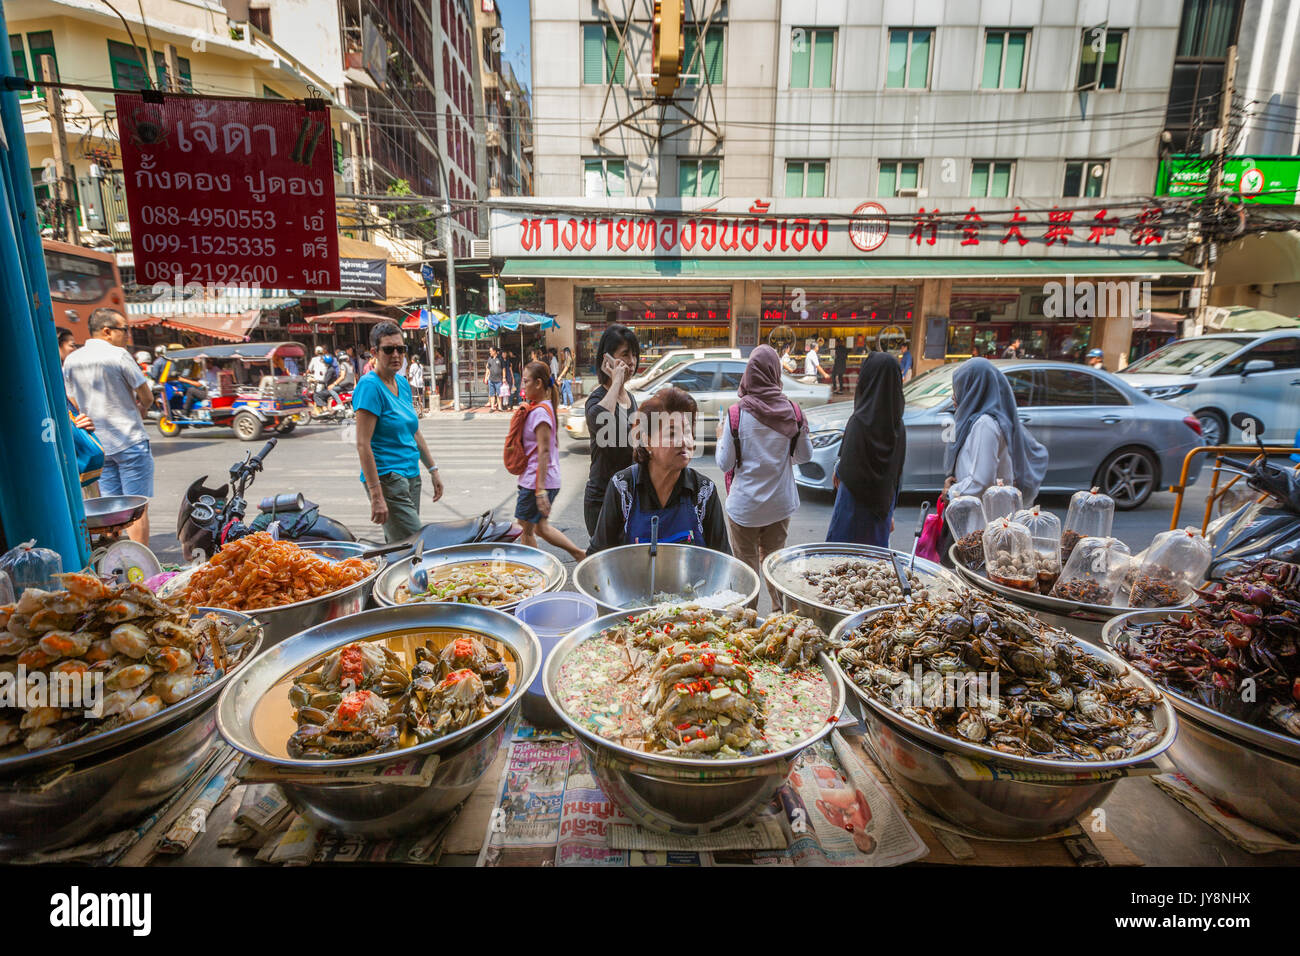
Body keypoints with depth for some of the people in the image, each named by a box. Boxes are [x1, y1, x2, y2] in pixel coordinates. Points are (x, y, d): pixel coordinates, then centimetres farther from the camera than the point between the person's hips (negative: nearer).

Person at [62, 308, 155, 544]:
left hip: (97, 444, 6)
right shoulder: (118, 355, -10)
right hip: (130, 441, -6)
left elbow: (74, 403, 13)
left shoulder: (70, 360, 9)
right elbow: (147, 397, -7)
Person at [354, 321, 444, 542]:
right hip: (387, 479, -8)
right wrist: (376, 496, -22)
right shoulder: (369, 385, -12)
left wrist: (433, 470, 19)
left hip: (411, 475, 8)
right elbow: (363, 444, -17)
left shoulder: (403, 383, 12)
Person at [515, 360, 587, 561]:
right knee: (540, 526, 19)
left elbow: (544, 451, -23)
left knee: (526, 529, 4)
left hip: (536, 481, -10)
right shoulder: (546, 407, 11)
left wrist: (540, 490, -25)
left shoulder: (540, 412, -18)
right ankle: (580, 554, 22)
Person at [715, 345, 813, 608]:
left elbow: (725, 464, -11)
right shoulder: (793, 412, -7)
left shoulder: (737, 414, -16)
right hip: (781, 504, 3)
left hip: (744, 506, -3)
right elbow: (805, 456, 4)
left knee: (746, 566, 12)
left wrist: (721, 437, 7)